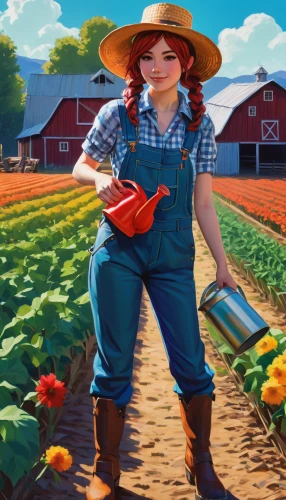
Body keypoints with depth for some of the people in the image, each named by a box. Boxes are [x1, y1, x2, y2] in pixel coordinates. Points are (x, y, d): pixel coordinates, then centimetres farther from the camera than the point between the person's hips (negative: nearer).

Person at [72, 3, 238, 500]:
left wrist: (223, 264, 2)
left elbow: (203, 203, 4)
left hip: (174, 255, 1)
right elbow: (79, 168, 10)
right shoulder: (117, 114, -1)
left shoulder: (199, 124, 2)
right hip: (118, 249, -1)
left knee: (191, 364, 1)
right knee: (114, 363, 3)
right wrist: (100, 179, -13)